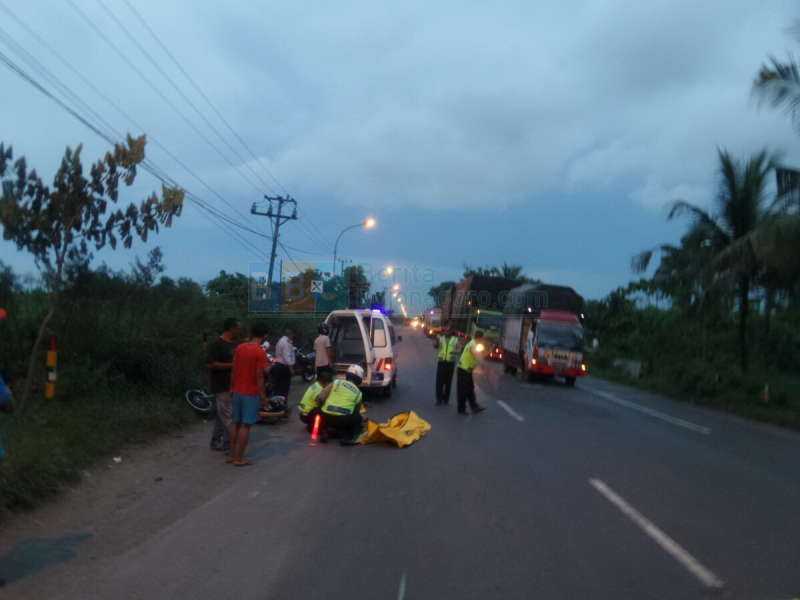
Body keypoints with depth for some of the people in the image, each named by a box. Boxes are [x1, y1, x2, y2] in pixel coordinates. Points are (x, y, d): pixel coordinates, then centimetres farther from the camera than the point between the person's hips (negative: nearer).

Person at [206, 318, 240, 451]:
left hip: (233, 385, 9)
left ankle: (216, 442, 23)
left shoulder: (235, 343, 10)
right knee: (228, 417, -5)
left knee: (221, 416, 15)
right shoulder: (216, 345, -15)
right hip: (222, 386, -9)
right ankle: (229, 445, 1)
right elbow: (210, 364, -22)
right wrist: (232, 365, -22)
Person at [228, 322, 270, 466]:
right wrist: (263, 396, -10)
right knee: (245, 425, 0)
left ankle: (232, 455, 20)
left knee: (235, 423, 14)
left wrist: (232, 388, 16)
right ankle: (239, 458, 4)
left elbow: (233, 371, 6)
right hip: (251, 393, -6)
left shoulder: (239, 348, 2)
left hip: (237, 391, 6)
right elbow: (259, 377, -16)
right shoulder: (260, 352, -16)